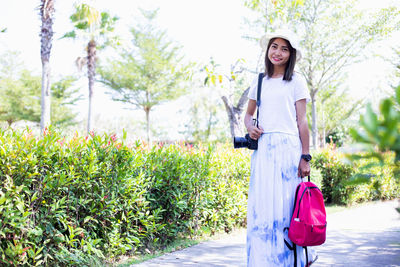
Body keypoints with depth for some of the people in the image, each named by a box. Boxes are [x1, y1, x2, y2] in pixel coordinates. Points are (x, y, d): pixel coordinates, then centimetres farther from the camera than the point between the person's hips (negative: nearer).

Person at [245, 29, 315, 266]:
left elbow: (302, 121, 0)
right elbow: (249, 114, 25)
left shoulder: (296, 81, 5)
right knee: (261, 207, 1)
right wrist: (250, 127, 1)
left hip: (288, 148, -4)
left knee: (286, 207, -4)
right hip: (262, 149, 4)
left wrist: (305, 157, -6)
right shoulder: (259, 82, 16)